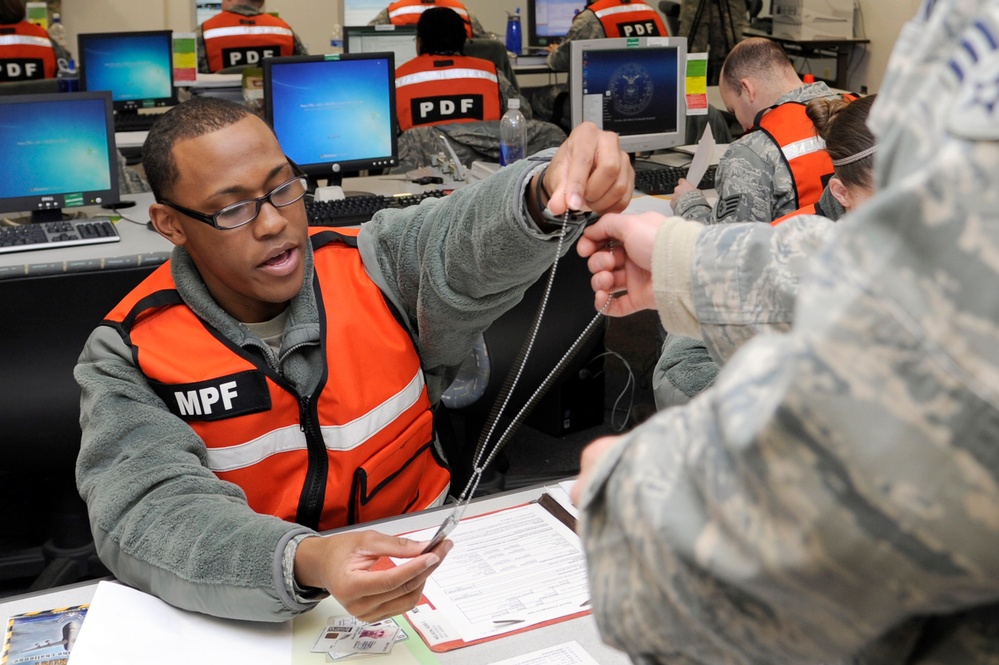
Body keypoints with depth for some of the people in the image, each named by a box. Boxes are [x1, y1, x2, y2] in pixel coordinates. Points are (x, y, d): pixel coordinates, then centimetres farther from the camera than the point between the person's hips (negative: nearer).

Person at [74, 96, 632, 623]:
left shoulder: (372, 267, -5)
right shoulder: (128, 357, -10)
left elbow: (474, 238, -21)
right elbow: (150, 513, -22)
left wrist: (550, 192, -45)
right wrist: (307, 565, -40)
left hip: (417, 560, 4)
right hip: (250, 615, -4)